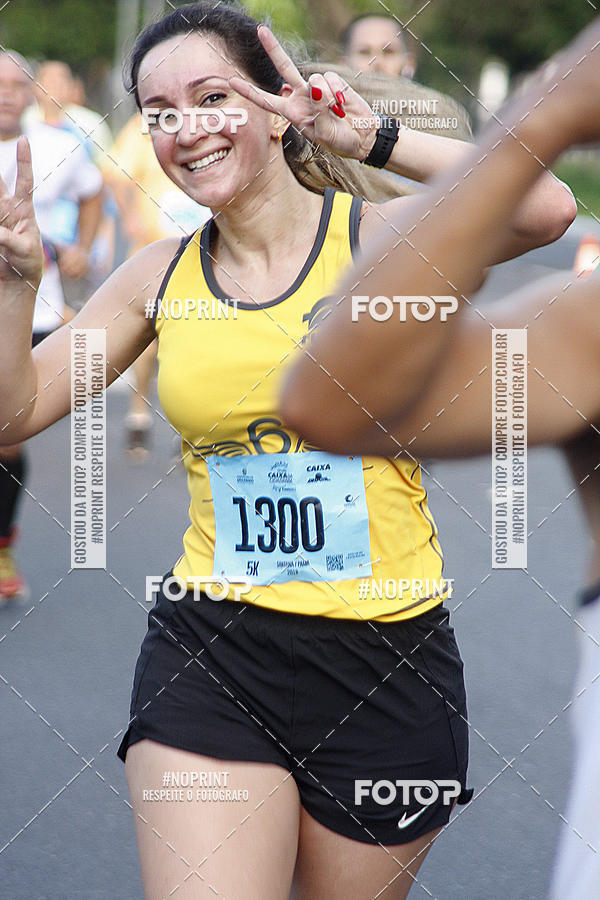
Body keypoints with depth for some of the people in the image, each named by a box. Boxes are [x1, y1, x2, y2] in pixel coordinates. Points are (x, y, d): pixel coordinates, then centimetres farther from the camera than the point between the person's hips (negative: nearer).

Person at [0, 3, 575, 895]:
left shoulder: (381, 238, -5)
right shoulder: (162, 276, 6)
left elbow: (545, 208, -24)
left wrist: (374, 140, -18)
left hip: (385, 663, -1)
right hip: (209, 654, 2)